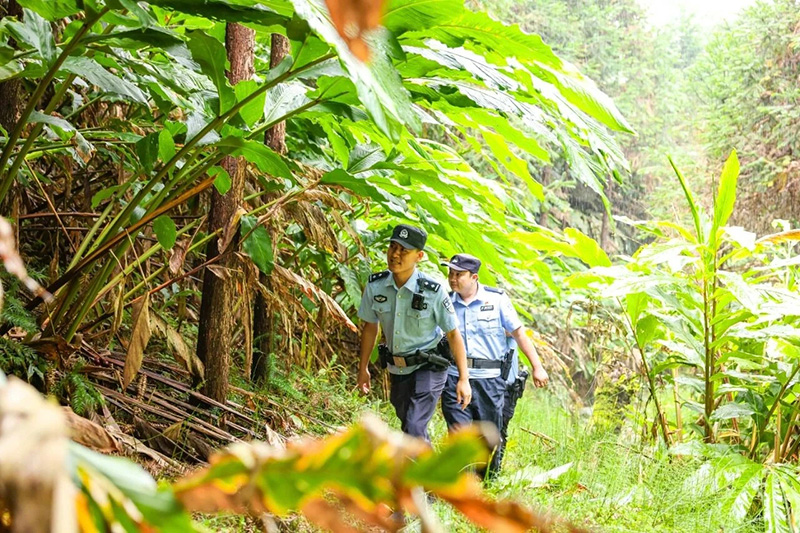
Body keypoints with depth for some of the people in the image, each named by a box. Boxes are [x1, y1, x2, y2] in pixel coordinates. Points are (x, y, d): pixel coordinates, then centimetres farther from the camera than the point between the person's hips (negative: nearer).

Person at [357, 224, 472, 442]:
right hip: (397, 370, 5)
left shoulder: (433, 292, -20)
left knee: (414, 429, -20)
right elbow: (370, 326, 6)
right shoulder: (375, 286, -10)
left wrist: (463, 379, -14)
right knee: (410, 427, 19)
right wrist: (363, 368, 12)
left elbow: (453, 334, -13)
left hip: (428, 369, -5)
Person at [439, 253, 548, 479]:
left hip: (489, 378, -1)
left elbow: (519, 334, 3)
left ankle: (490, 482, 25)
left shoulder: (497, 299, 0)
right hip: (454, 378, 1)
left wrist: (537, 367, 0)